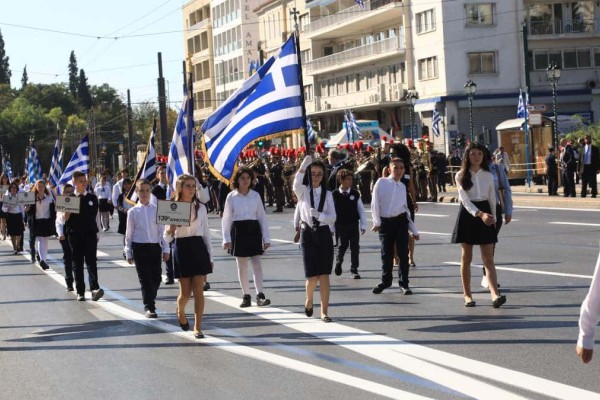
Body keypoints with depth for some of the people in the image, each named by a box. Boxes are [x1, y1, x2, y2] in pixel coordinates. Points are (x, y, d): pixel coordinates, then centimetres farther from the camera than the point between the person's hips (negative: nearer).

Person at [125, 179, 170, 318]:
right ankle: (149, 308, 3)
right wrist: (128, 253, 3)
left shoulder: (156, 210, 4)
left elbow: (162, 231, 6)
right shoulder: (133, 212, 1)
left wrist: (165, 249, 3)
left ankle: (150, 300, 28)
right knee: (145, 279, -2)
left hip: (155, 247, 2)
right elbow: (129, 234, 4)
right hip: (139, 248, -2)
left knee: (156, 278, 4)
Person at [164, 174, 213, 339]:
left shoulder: (200, 208, 4)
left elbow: (206, 233, 9)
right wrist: (171, 228, -24)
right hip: (181, 249, -2)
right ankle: (180, 312, 36)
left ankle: (197, 327, 3)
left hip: (199, 248, 2)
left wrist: (210, 257, 7)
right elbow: (168, 238, -1)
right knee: (185, 292, 4)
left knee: (198, 290, -2)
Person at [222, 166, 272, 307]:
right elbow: (226, 219, 1)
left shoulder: (255, 195, 4)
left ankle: (260, 295, -13)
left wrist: (266, 238, 4)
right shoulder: (231, 196, -1)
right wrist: (226, 239, -4)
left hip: (253, 230, 1)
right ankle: (246, 296, 11)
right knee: (242, 266, 5)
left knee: (257, 264, -8)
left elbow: (262, 217, 7)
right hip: (238, 231, -1)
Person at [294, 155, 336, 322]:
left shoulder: (327, 194, 6)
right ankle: (309, 299, 27)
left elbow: (333, 217, -3)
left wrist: (319, 215, -23)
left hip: (324, 234, 2)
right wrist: (302, 167, -40)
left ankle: (324, 312, 1)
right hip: (308, 234, -1)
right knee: (312, 276, -5)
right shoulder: (303, 191, 0)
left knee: (324, 275, -4)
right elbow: (296, 184, -25)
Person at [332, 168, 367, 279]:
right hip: (340, 225, -2)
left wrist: (363, 225, 1)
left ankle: (354, 270, 12)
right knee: (343, 245, -2)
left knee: (354, 247, 2)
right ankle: (338, 261, 29)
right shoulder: (335, 195, -4)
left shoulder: (355, 194, 0)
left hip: (353, 225, 2)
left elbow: (361, 210, 3)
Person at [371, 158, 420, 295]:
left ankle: (404, 283, 8)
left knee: (403, 253, -2)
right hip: (385, 221, -2)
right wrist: (376, 222, -6)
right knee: (386, 253, 7)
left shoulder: (402, 187, 11)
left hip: (401, 220, 2)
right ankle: (386, 281, 26)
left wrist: (414, 230, 14)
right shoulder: (381, 183, 0)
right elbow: (375, 203, -1)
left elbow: (406, 208, 15)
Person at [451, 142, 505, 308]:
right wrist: (480, 214, -25)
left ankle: (495, 294, -17)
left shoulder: (488, 176, 5)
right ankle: (467, 295, 13)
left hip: (485, 216, 2)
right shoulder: (461, 176, -3)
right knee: (466, 258, 5)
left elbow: (492, 199, 10)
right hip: (467, 215, -1)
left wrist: (493, 218, 5)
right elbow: (465, 199, -13)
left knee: (488, 258, -5)